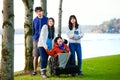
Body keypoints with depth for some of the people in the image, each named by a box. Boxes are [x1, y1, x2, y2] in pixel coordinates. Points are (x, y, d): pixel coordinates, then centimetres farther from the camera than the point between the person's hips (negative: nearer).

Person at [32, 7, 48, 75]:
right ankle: (35, 70, 10)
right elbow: (33, 30, 13)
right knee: (36, 56, 2)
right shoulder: (35, 20, 6)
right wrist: (34, 38, 9)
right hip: (36, 40, 1)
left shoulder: (46, 19, -1)